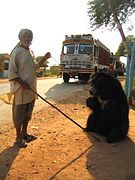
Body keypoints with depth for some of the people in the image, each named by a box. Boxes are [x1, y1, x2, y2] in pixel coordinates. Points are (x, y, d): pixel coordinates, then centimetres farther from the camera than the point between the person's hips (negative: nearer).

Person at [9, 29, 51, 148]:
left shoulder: (30, 52, 12)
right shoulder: (16, 52, -12)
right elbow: (12, 73, -14)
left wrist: (44, 59, 10)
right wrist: (23, 83, -21)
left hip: (31, 88, 8)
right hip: (21, 89, -8)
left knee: (28, 113, 17)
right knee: (19, 114, 3)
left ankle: (24, 133, 32)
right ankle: (18, 138, 15)